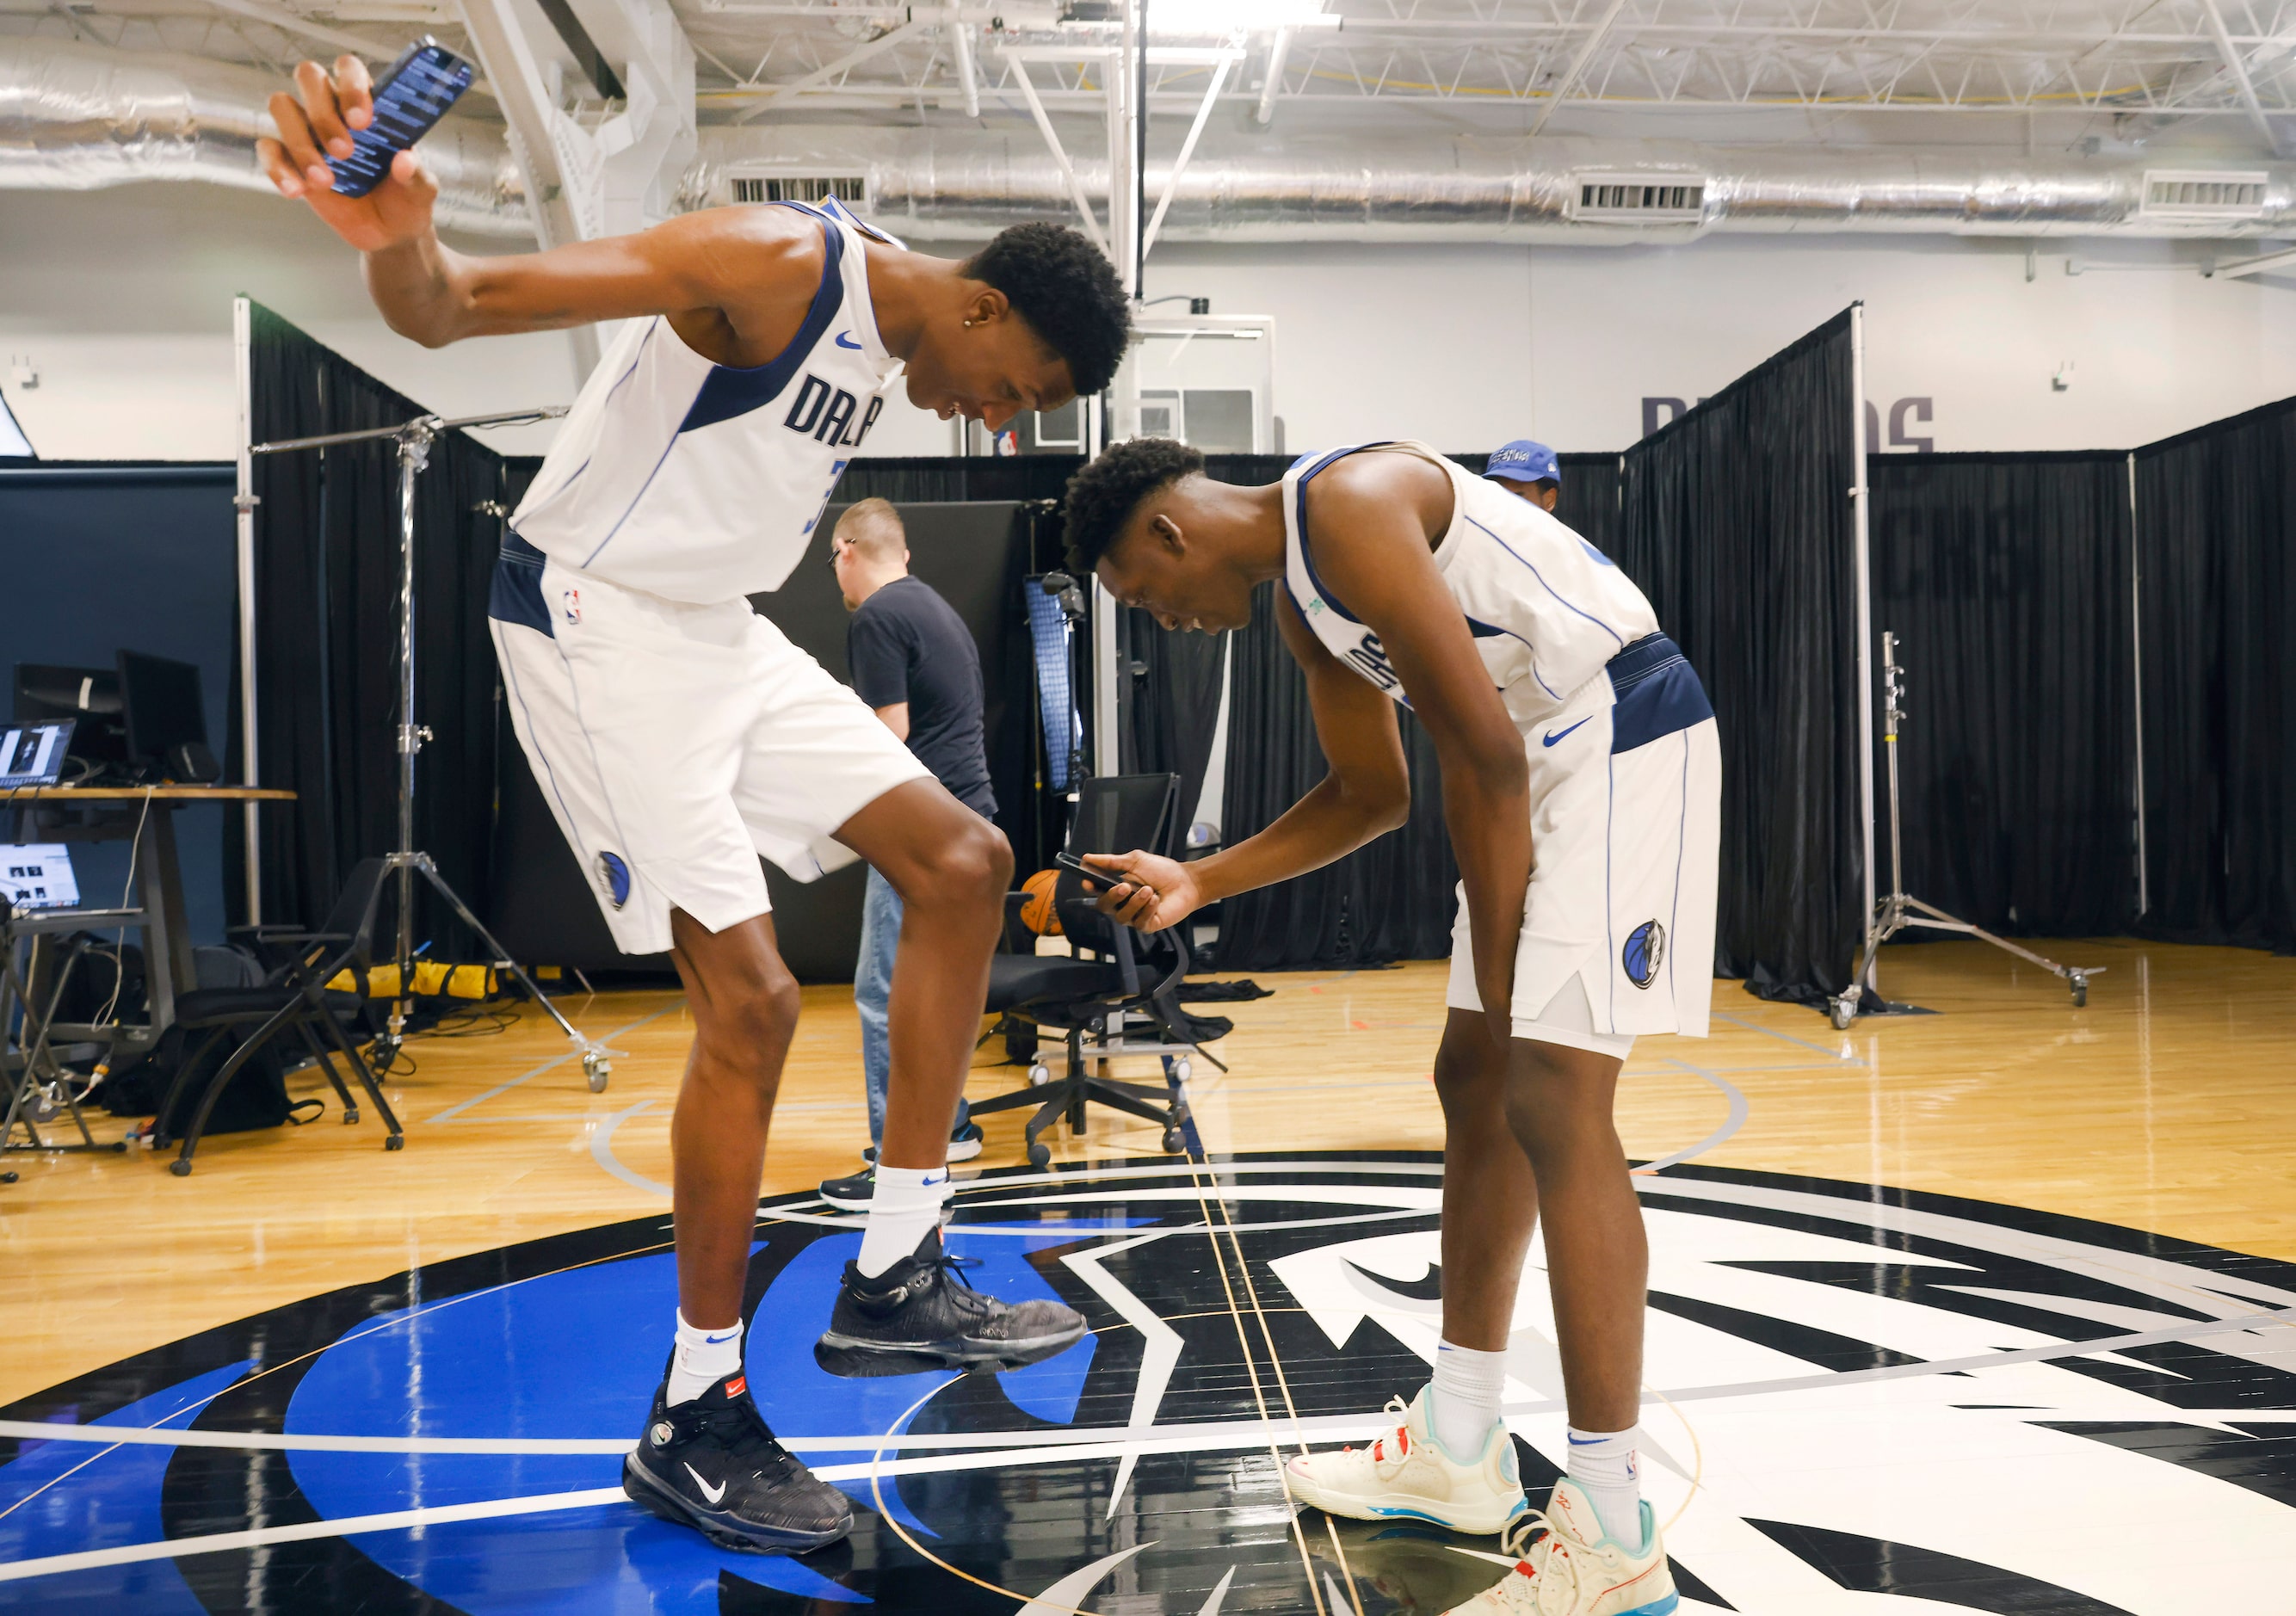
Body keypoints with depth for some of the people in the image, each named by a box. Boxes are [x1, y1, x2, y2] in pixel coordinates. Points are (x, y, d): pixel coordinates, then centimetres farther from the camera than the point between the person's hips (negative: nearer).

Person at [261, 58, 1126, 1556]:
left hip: (717, 630, 9)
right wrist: (396, 242, -51)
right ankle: (695, 1418, 4)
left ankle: (894, 1278, 9)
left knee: (964, 860, 2)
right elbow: (458, 302, -28)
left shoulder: (886, 329, 8)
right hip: (592, 624, -9)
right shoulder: (773, 264, -20)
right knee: (751, 996, -14)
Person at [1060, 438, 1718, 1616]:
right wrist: (1200, 882, 12)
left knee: (1551, 1096, -14)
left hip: (1626, 733, -10)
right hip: (1548, 760, 10)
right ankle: (1458, 1451, 22)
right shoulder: (1299, 602, 12)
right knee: (1477, 1079, 11)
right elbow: (1371, 795, 19)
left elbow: (1484, 756, -20)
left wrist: (1497, 967, -13)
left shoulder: (1350, 505, -17)